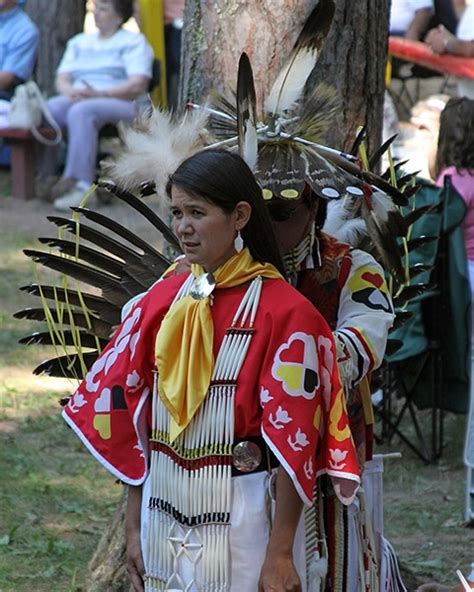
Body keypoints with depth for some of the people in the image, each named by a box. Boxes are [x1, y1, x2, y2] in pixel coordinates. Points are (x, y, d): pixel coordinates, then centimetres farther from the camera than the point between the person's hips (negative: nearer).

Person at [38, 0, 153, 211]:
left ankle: (80, 183, -47)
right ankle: (43, 176, -34)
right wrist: (71, 91, -8)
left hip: (121, 105, -6)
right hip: (77, 99, 6)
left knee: (81, 111, -38)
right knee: (48, 109, -27)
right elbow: (62, 79, 18)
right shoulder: (79, 42, 28)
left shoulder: (134, 42, 8)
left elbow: (138, 85, -6)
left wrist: (100, 94, -17)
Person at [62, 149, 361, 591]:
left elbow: (292, 440, -13)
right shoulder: (161, 301, 4)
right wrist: (134, 528, 5)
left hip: (243, 522, -5)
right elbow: (130, 415, 7)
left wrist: (280, 554, -15)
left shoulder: (285, 313, -11)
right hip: (164, 517, 5)